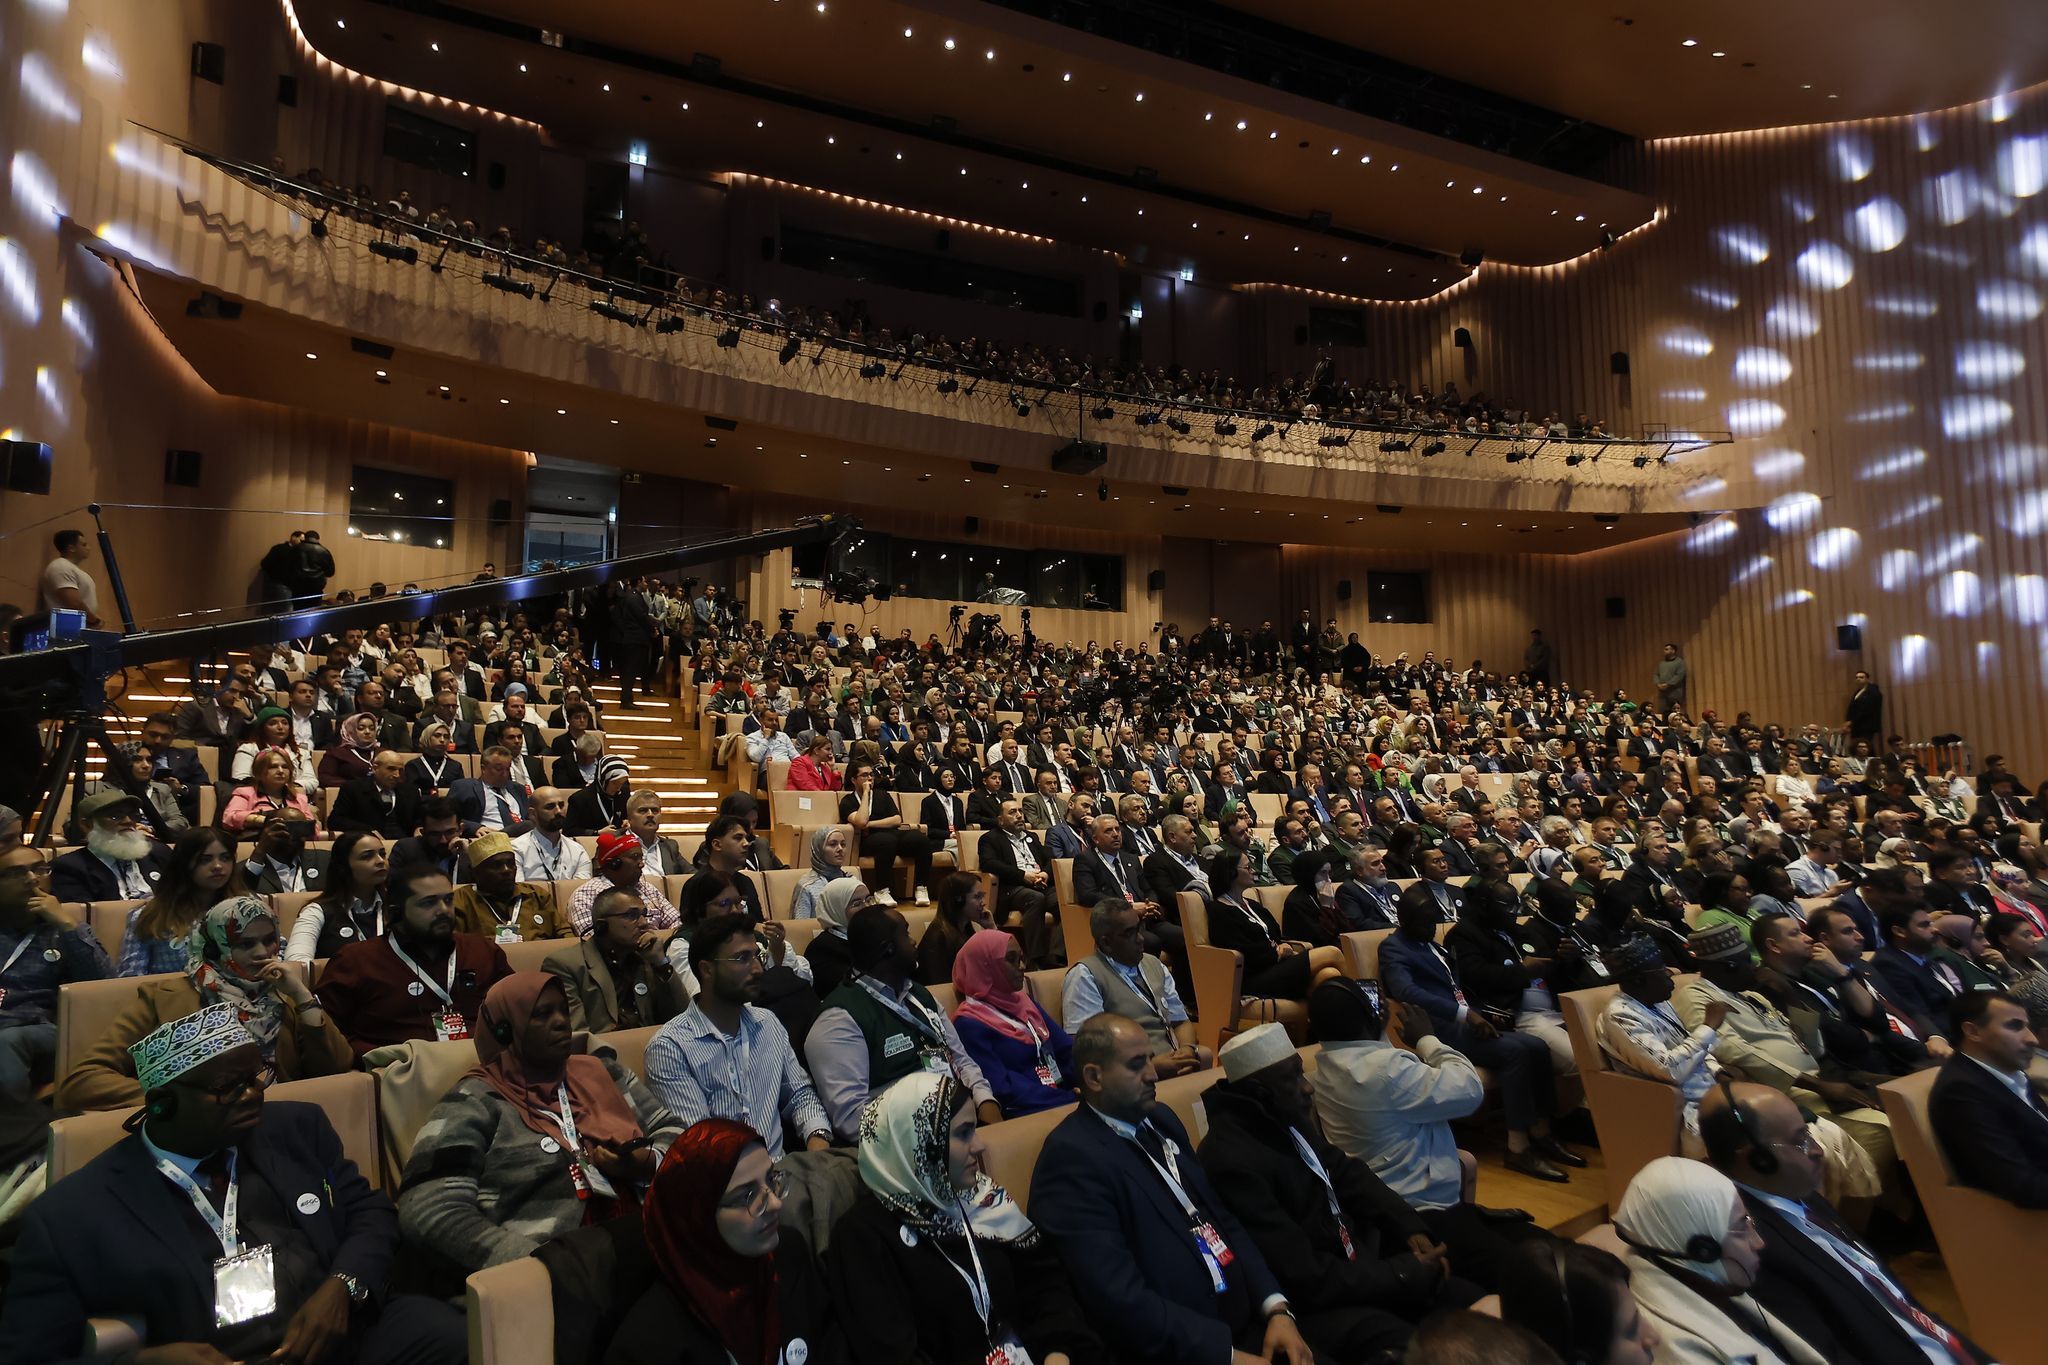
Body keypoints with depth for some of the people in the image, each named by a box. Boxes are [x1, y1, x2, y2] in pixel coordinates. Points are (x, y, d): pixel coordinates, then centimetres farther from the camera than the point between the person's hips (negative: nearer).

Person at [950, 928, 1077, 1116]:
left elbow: (1067, 1048, 13)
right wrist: (1071, 1101, -19)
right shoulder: (970, 1023, -7)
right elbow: (1002, 1088, -15)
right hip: (1028, 1112, -7)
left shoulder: (1023, 999, 16)